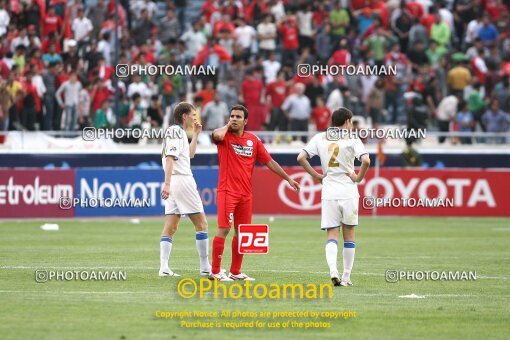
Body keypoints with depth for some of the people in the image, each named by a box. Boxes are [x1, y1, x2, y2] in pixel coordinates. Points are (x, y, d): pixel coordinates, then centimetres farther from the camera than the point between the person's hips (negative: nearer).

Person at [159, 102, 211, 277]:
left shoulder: (178, 131, 19)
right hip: (182, 180, -10)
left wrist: (195, 134, 28)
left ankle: (164, 267, -6)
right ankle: (205, 267, 0)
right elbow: (170, 158, -21)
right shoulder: (176, 131, -10)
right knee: (201, 224, -2)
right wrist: (167, 183, -29)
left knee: (171, 226, 2)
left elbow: (190, 154, 33)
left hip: (173, 184, 10)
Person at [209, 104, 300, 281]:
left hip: (245, 193, 5)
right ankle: (215, 271, -10)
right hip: (227, 191, -5)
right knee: (224, 228, -12)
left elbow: (269, 161, 15)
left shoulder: (253, 140, 10)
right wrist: (228, 126, -8)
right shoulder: (225, 136, -3)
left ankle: (235, 271, 19)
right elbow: (217, 135, -29)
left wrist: (288, 178, 14)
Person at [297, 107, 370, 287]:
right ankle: (346, 277, 11)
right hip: (348, 192, -2)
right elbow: (366, 160, -17)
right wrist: (359, 177, -1)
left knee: (331, 235, 2)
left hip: (328, 193, 2)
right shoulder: (352, 139, -3)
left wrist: (316, 175, 7)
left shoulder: (320, 138, 7)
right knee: (349, 235, 10)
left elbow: (301, 158, -1)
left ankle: (333, 270, -22)